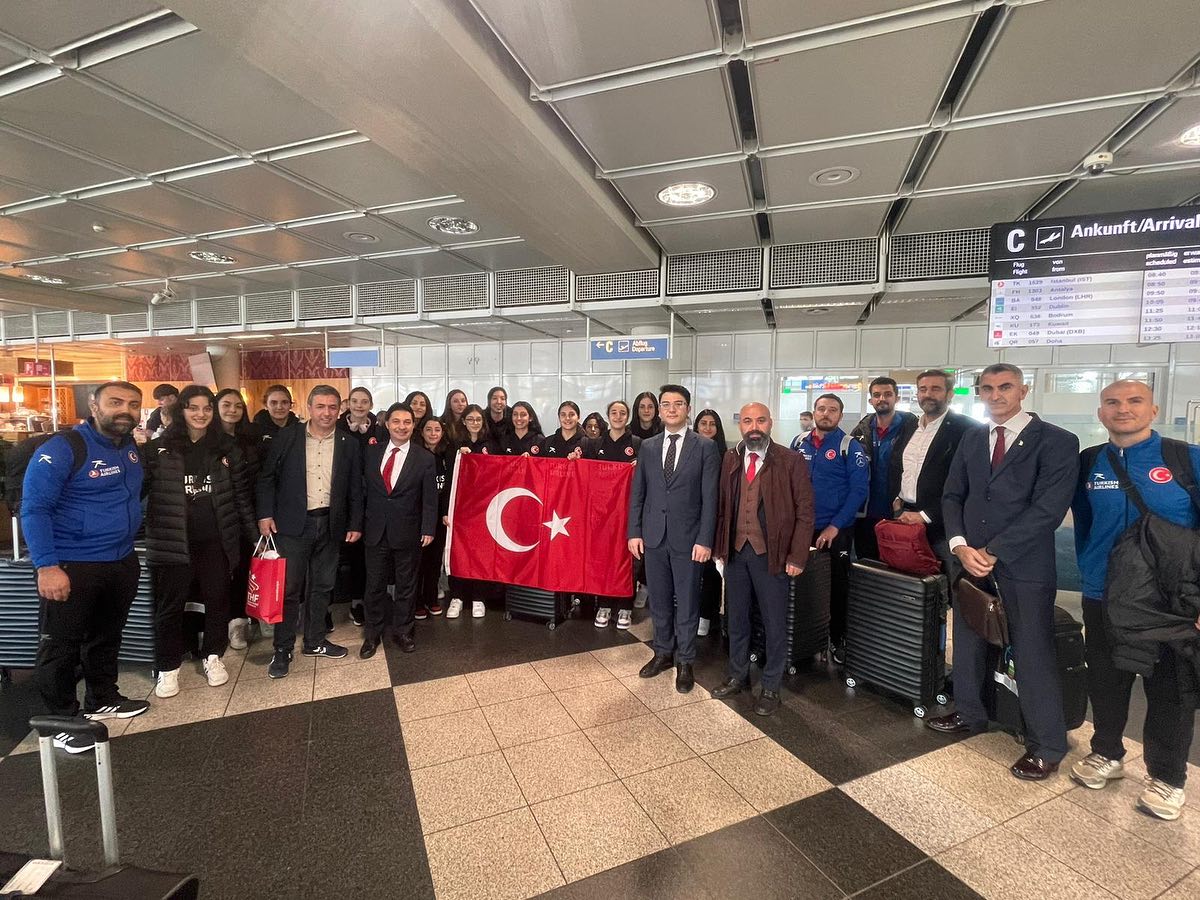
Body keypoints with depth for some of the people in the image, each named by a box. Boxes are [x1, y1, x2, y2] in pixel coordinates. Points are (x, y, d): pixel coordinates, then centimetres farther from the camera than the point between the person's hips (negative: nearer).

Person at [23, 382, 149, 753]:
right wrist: (47, 566, -23)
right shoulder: (63, 448, -16)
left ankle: (102, 700, 38)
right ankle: (63, 721, 23)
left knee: (107, 637, 21)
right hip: (71, 566, -7)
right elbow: (33, 509, -18)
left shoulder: (133, 448, 5)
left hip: (122, 562, 7)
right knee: (61, 646, 7)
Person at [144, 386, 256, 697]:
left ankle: (213, 656, 29)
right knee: (170, 604, 8)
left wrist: (251, 531, 6)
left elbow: (241, 493, 6)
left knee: (218, 599, 11)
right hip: (172, 539, -1)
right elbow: (140, 487, 3)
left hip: (216, 540, 1)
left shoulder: (226, 448, 4)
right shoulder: (159, 448, 1)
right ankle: (167, 668, 25)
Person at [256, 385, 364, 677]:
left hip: (330, 524, 2)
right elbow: (267, 477, 1)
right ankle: (283, 650, 17)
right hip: (293, 523, -2)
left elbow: (355, 488, 5)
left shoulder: (349, 444, 3)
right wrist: (265, 514, -6)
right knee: (289, 587, 3)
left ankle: (314, 641, 28)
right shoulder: (287, 437, -1)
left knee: (321, 586, 13)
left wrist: (355, 524, 3)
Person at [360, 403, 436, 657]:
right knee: (375, 584, 12)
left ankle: (402, 631, 29)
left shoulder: (425, 458, -5)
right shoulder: (371, 451, 3)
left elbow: (430, 498, -4)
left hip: (407, 532, -2)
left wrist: (428, 529, -8)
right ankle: (373, 633, 30)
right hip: (375, 530, 2)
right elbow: (362, 487, 7)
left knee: (405, 585, 11)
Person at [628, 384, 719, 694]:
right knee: (659, 600, 15)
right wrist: (634, 532, 2)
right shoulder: (647, 446, 7)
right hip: (654, 536, 3)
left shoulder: (705, 447, -3)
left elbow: (709, 497, -6)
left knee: (687, 602, 8)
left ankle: (684, 662, 25)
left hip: (688, 537, -3)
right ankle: (663, 652, 33)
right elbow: (637, 493, 8)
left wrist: (705, 540, -11)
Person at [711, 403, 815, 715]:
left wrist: (797, 557, -11)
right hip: (735, 550, 4)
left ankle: (771, 687, 28)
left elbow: (804, 512, -8)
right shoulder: (730, 459, 5)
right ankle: (738, 676, 35)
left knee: (775, 623, 9)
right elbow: (723, 506, 8)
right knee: (736, 618, 16)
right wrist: (719, 546, 3)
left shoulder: (791, 461, -7)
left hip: (772, 553, -4)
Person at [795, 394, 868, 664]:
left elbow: (859, 490, -11)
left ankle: (838, 639, 27)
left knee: (837, 587, 9)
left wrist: (835, 526, -15)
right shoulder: (800, 443, 6)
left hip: (835, 531, -3)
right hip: (800, 528, 3)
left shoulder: (849, 446, -6)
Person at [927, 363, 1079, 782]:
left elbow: (1048, 509, -15)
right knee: (967, 643, 16)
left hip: (1024, 566, -5)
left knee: (1033, 655, 4)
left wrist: (992, 552, -16)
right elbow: (952, 496, 7)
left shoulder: (1057, 442, -6)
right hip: (971, 560, 5)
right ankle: (969, 713, 36)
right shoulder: (971, 439, 9)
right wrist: (960, 545, -8)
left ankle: (1047, 746, 23)